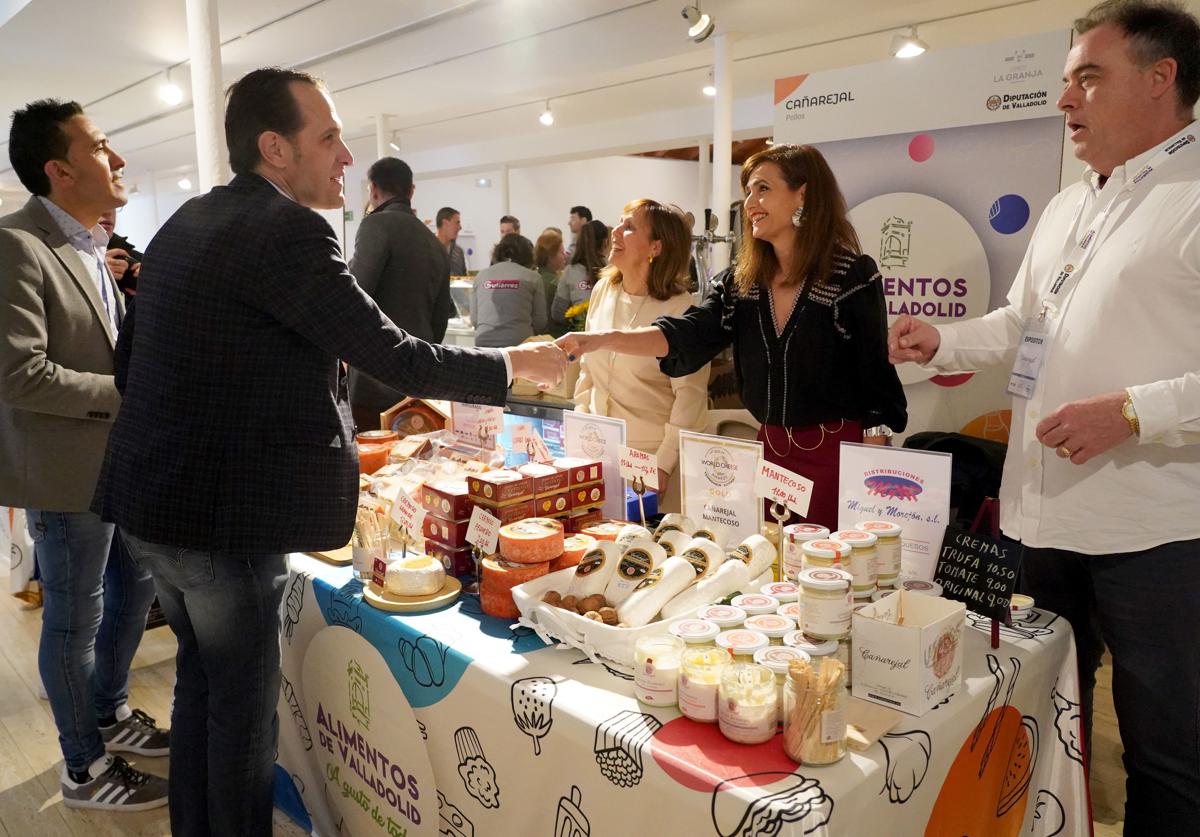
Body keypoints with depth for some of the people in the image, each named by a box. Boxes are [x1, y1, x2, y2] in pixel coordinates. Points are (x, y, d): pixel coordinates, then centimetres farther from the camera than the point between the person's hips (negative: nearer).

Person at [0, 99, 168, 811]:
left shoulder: (91, 246, 9)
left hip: (122, 458, 9)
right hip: (70, 468, -9)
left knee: (134, 587, 22)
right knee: (75, 619, 7)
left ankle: (110, 713, 44)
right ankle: (86, 769, 27)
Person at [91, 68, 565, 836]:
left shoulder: (187, 223, 10)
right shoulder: (289, 231, -18)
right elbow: (398, 358, -19)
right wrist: (513, 364, -6)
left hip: (155, 501, 9)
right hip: (222, 517, -9)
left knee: (201, 679, 23)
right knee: (244, 702, 9)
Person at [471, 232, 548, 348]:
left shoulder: (481, 275, 9)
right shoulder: (532, 277, 2)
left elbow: (474, 319, 12)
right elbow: (540, 322, 3)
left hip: (484, 342, 2)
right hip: (519, 343, -2)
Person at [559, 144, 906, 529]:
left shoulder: (854, 276, -10)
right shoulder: (739, 281, 5)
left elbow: (876, 382, -8)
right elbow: (685, 334, -9)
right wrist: (604, 338, -25)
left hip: (837, 453, -5)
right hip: (770, 448, 5)